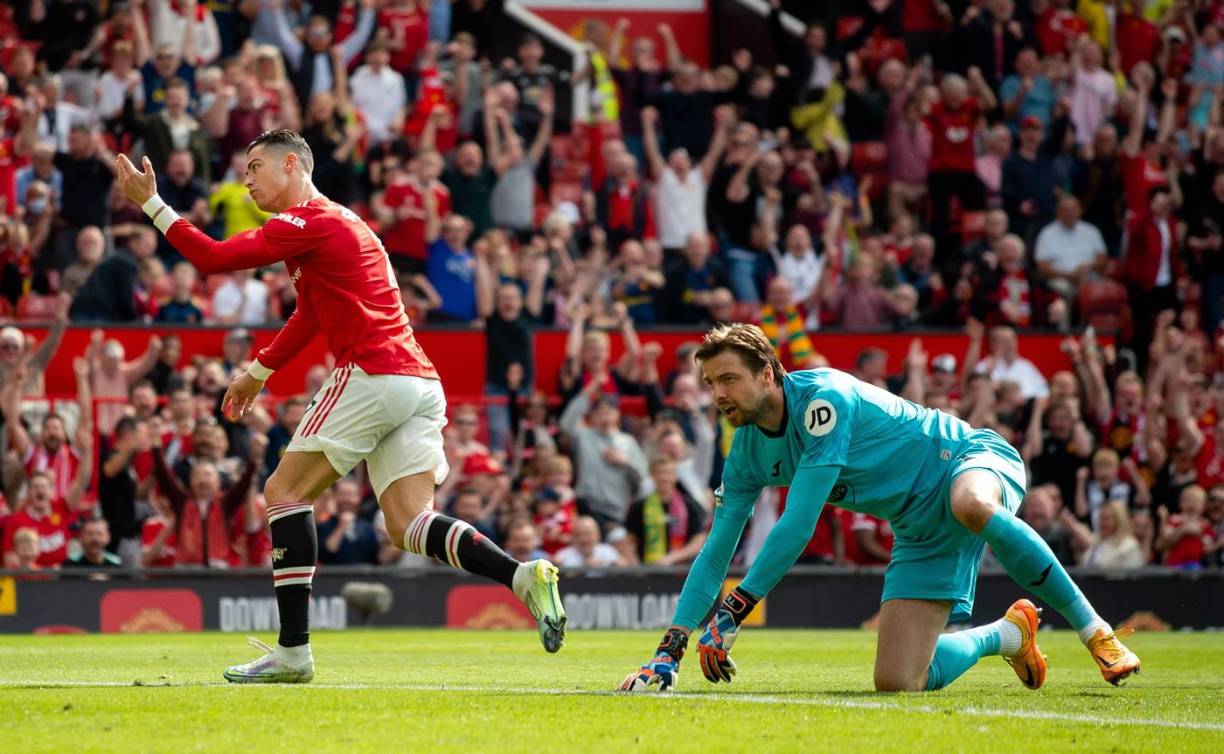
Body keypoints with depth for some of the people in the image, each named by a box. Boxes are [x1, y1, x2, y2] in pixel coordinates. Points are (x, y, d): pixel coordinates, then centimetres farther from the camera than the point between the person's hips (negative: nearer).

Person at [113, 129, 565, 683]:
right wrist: (258, 371, 38)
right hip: (419, 382, 9)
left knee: (284, 491, 0)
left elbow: (213, 258, -10)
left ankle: (293, 652, -5)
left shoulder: (308, 221, -4)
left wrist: (151, 204, -2)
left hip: (373, 374, -9)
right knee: (408, 526, 2)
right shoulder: (332, 222, 27)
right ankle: (525, 576, -19)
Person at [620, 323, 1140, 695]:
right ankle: (1006, 635, 20)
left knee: (973, 507, -46)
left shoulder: (823, 397, -25)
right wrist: (669, 652, -6)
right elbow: (715, 554, 4)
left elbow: (798, 526, -29)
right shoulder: (747, 454, -1)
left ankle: (1093, 628, -30)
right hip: (920, 532, 7)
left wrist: (732, 613, -27)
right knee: (896, 682, -10)